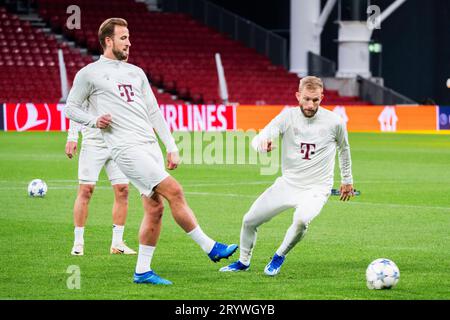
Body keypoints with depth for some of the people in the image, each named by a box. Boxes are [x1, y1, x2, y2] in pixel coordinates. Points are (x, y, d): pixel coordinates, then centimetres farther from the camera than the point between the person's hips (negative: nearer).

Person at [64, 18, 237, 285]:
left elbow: (154, 112, 20)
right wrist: (94, 120, -11)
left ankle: (142, 271, 10)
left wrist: (172, 148, 14)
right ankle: (211, 248, -11)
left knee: (155, 208, 2)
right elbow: (71, 108, 8)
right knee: (174, 191, -16)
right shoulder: (89, 74, 3)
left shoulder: (136, 72, 20)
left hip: (150, 145, 7)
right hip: (126, 147, -7)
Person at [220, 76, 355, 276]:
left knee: (301, 220, -34)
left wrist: (347, 180, 22)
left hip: (316, 189, -3)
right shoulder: (288, 116, -9)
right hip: (287, 183, 3)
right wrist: (262, 143, -46)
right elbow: (258, 139, -21)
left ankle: (279, 257, -6)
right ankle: (244, 261, 35)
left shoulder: (334, 122, -9)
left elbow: (344, 149, 12)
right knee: (249, 221, 6)